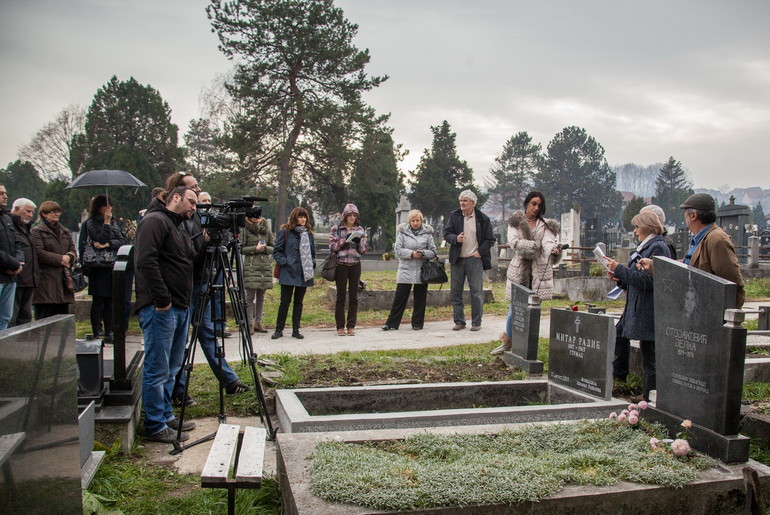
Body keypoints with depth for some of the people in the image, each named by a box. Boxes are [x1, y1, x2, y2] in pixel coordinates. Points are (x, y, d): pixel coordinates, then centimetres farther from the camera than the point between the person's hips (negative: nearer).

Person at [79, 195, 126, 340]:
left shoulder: (114, 221, 14)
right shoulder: (91, 223, -2)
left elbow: (122, 240, 3)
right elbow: (101, 239, -13)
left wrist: (108, 244, -13)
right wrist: (106, 223, -12)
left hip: (113, 266, 5)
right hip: (99, 268, -5)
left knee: (109, 300, 8)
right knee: (98, 300, -1)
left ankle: (108, 332, 14)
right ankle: (97, 332, 5)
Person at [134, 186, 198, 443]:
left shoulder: (180, 228, 23)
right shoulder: (155, 221, -9)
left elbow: (190, 263, 27)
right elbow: (146, 261, -20)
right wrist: (162, 300, -20)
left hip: (180, 308, 10)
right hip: (160, 308, -10)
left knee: (172, 368, 17)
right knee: (157, 370, -3)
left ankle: (166, 416, 28)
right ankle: (155, 427, 5)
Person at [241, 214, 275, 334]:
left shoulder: (266, 230, 13)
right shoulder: (246, 231, 1)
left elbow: (274, 247, 13)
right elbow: (241, 249, -2)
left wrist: (266, 248, -7)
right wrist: (255, 248, -12)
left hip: (266, 266, 4)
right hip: (251, 266, -4)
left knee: (261, 296, 7)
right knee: (250, 295, -5)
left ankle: (258, 322, 14)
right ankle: (250, 323, 0)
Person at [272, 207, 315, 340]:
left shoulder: (308, 233, 12)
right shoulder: (285, 232, -2)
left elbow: (312, 251, 21)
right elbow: (277, 251, -1)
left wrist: (312, 263, 6)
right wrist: (284, 262, -13)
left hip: (304, 274, 5)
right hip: (288, 273, -4)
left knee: (299, 302, 10)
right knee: (285, 301, -2)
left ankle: (296, 330, 17)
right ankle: (279, 329, 9)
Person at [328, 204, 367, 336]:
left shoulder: (359, 230, 10)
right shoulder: (336, 228, 2)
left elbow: (363, 251, 10)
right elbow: (332, 247, -4)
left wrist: (358, 242, -11)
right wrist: (345, 240, -16)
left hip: (355, 265, 3)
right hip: (341, 264, -3)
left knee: (353, 296, 3)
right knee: (341, 296, 1)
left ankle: (351, 326, 9)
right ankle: (340, 326, 7)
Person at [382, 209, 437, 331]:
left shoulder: (427, 233, 6)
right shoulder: (403, 232, 4)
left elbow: (433, 252, 6)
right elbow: (397, 250, -3)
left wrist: (423, 253, -14)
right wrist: (411, 253, -16)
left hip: (422, 271, 1)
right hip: (405, 270, -1)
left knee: (420, 299, 6)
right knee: (400, 298, 0)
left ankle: (417, 323, 18)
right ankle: (391, 323, 6)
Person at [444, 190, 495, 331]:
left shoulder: (483, 219, 1)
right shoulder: (454, 216, 7)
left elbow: (490, 239, 4)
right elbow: (446, 234, 3)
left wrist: (480, 252, -8)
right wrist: (456, 238, -18)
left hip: (474, 259, -3)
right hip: (457, 260, 3)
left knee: (476, 291, -1)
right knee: (455, 292, 5)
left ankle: (476, 322, 8)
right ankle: (459, 321, 15)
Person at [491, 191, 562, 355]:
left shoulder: (546, 225, 11)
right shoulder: (515, 222, 8)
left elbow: (549, 243, -8)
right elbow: (513, 242, -9)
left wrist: (554, 250, -31)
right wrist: (535, 245, -16)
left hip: (539, 271, 1)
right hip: (519, 269, -1)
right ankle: (507, 343, 15)